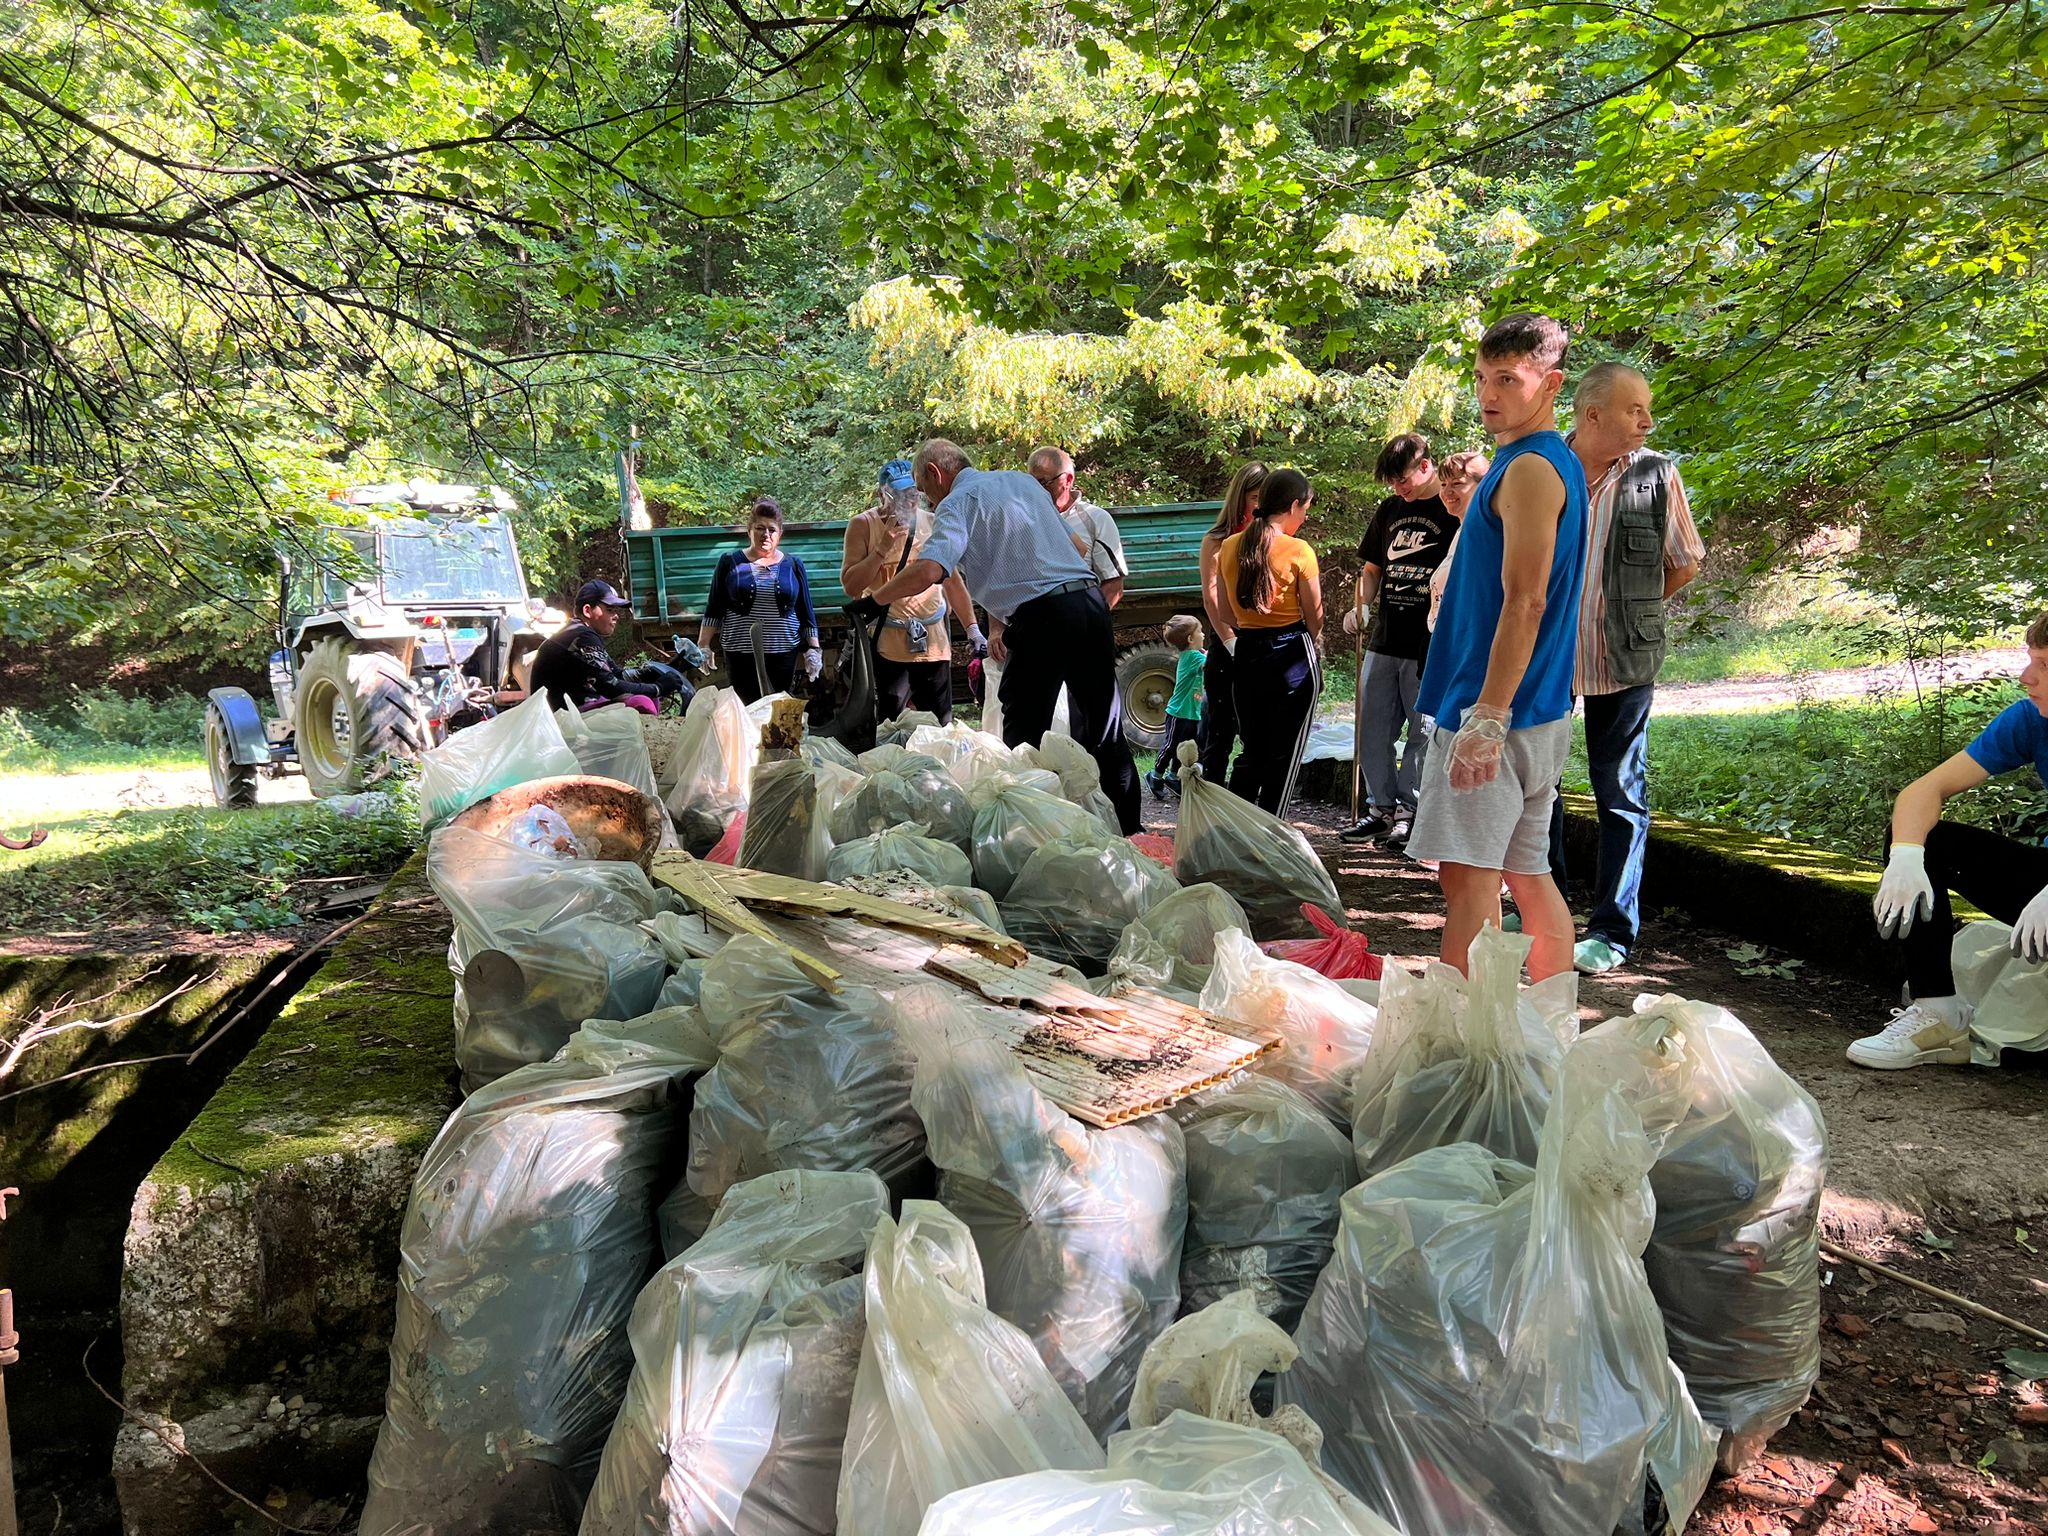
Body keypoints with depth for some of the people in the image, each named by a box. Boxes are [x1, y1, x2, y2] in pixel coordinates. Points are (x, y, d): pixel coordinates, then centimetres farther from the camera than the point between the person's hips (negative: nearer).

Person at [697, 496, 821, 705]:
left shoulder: (793, 566, 10)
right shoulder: (730, 562, 7)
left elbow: (806, 613, 11)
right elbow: (714, 609, 8)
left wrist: (813, 648, 4)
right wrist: (704, 646, 2)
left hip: (784, 655, 1)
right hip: (741, 655, -1)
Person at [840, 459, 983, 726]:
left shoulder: (932, 524, 11)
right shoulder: (864, 525, 1)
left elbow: (952, 581, 16)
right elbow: (850, 586, -5)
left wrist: (972, 628, 10)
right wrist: (883, 547, -13)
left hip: (933, 641, 3)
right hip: (887, 642, -3)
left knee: (941, 725, 2)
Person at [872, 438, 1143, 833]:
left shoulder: (958, 502, -1)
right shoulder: (1022, 480, 22)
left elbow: (928, 570, -18)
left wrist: (874, 598, -4)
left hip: (1041, 620, -7)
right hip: (1090, 599, 7)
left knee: (1024, 738, 4)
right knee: (1104, 732, 14)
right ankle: (1127, 829, 20)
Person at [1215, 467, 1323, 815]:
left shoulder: (1229, 547, 3)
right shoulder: (1298, 551, -12)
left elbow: (1229, 613, 8)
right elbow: (1314, 615, -4)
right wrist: (1314, 644, 15)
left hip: (1245, 654, 5)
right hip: (1292, 655, -5)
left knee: (1252, 752, 17)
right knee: (1284, 756, 7)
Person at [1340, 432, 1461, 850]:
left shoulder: (1454, 511, -5)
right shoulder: (1389, 510, 13)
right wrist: (1361, 606, 4)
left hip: (1430, 645, -6)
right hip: (1384, 639, 7)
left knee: (1423, 731, 2)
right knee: (1371, 730, 9)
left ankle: (1408, 811, 11)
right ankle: (1381, 808, 20)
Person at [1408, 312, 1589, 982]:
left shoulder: (1529, 469, -14)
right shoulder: (1558, 463, 18)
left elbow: (1524, 602, -21)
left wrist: (1486, 718, -23)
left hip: (1497, 710, -10)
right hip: (1539, 712, 10)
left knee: (1467, 876, -7)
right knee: (1529, 874, 14)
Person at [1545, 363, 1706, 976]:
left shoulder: (1656, 475, -3)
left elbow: (1684, 564, 7)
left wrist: (1631, 609, 6)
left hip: (1623, 660, -2)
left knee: (1620, 793, 3)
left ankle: (1612, 931, 12)